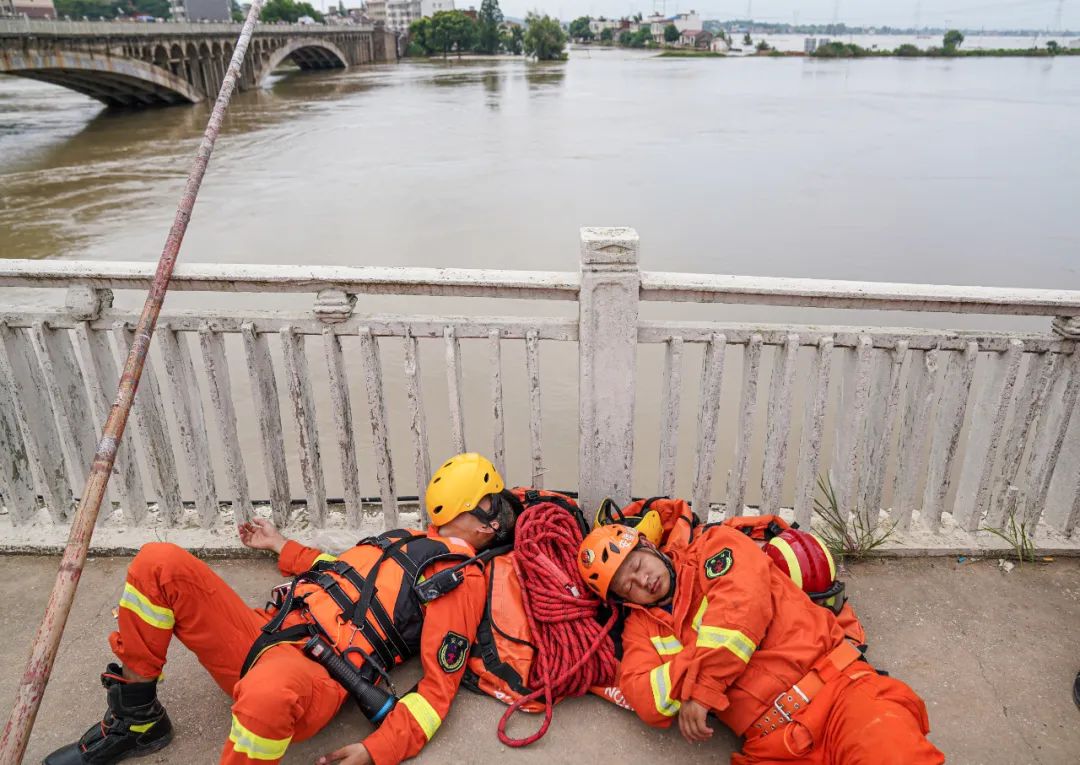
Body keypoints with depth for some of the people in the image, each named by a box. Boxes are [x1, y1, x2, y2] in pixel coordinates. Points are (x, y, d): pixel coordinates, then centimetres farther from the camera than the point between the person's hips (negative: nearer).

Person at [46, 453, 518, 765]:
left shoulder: (462, 580, -1)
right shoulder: (406, 540, 22)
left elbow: (438, 686, -8)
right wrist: (281, 546, 43)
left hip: (318, 673, -7)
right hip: (265, 632, 8)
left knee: (268, 692, -45)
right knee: (159, 563, -8)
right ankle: (136, 721, 7)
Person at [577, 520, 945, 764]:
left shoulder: (714, 545, 9)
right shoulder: (642, 626, 16)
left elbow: (743, 604, -9)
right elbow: (648, 703, 2)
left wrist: (701, 688, -10)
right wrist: (698, 658, -10)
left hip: (838, 689, -3)